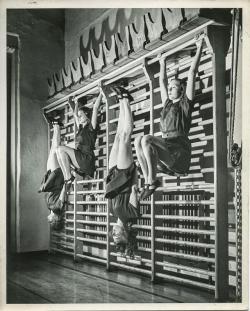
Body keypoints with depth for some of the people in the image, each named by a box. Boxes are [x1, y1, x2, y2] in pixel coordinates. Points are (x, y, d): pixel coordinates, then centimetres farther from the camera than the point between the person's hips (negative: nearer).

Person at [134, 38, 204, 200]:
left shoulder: (186, 102, 8)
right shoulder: (167, 103, 25)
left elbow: (192, 73, 6)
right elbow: (162, 81, 37)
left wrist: (199, 49, 10)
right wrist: (163, 63, 47)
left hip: (180, 148, -7)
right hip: (166, 146, 7)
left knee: (147, 139, -28)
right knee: (138, 140, -15)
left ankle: (152, 181, -25)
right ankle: (149, 181, -21)